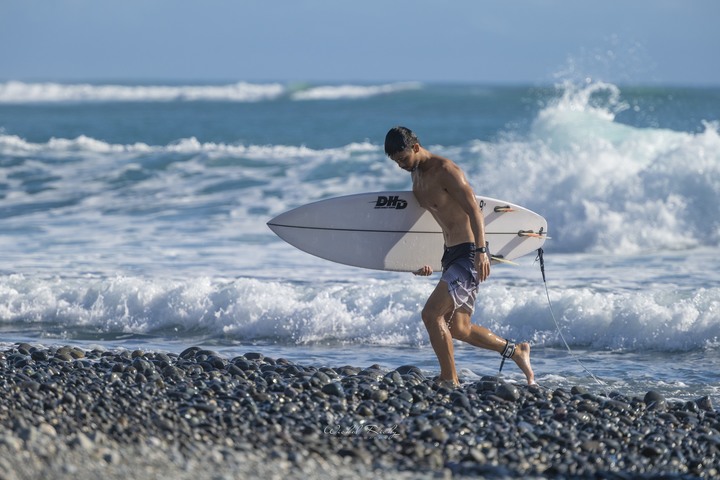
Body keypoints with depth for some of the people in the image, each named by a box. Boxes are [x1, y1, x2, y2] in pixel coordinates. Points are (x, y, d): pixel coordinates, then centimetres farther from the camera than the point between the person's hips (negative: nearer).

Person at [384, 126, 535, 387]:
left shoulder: (445, 170, -15)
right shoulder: (417, 174, 13)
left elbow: (474, 211, -21)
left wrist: (481, 252, -30)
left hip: (469, 254, -10)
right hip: (451, 254, 10)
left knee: (431, 314, -16)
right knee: (458, 329, 11)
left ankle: (449, 380, -9)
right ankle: (516, 352, 25)